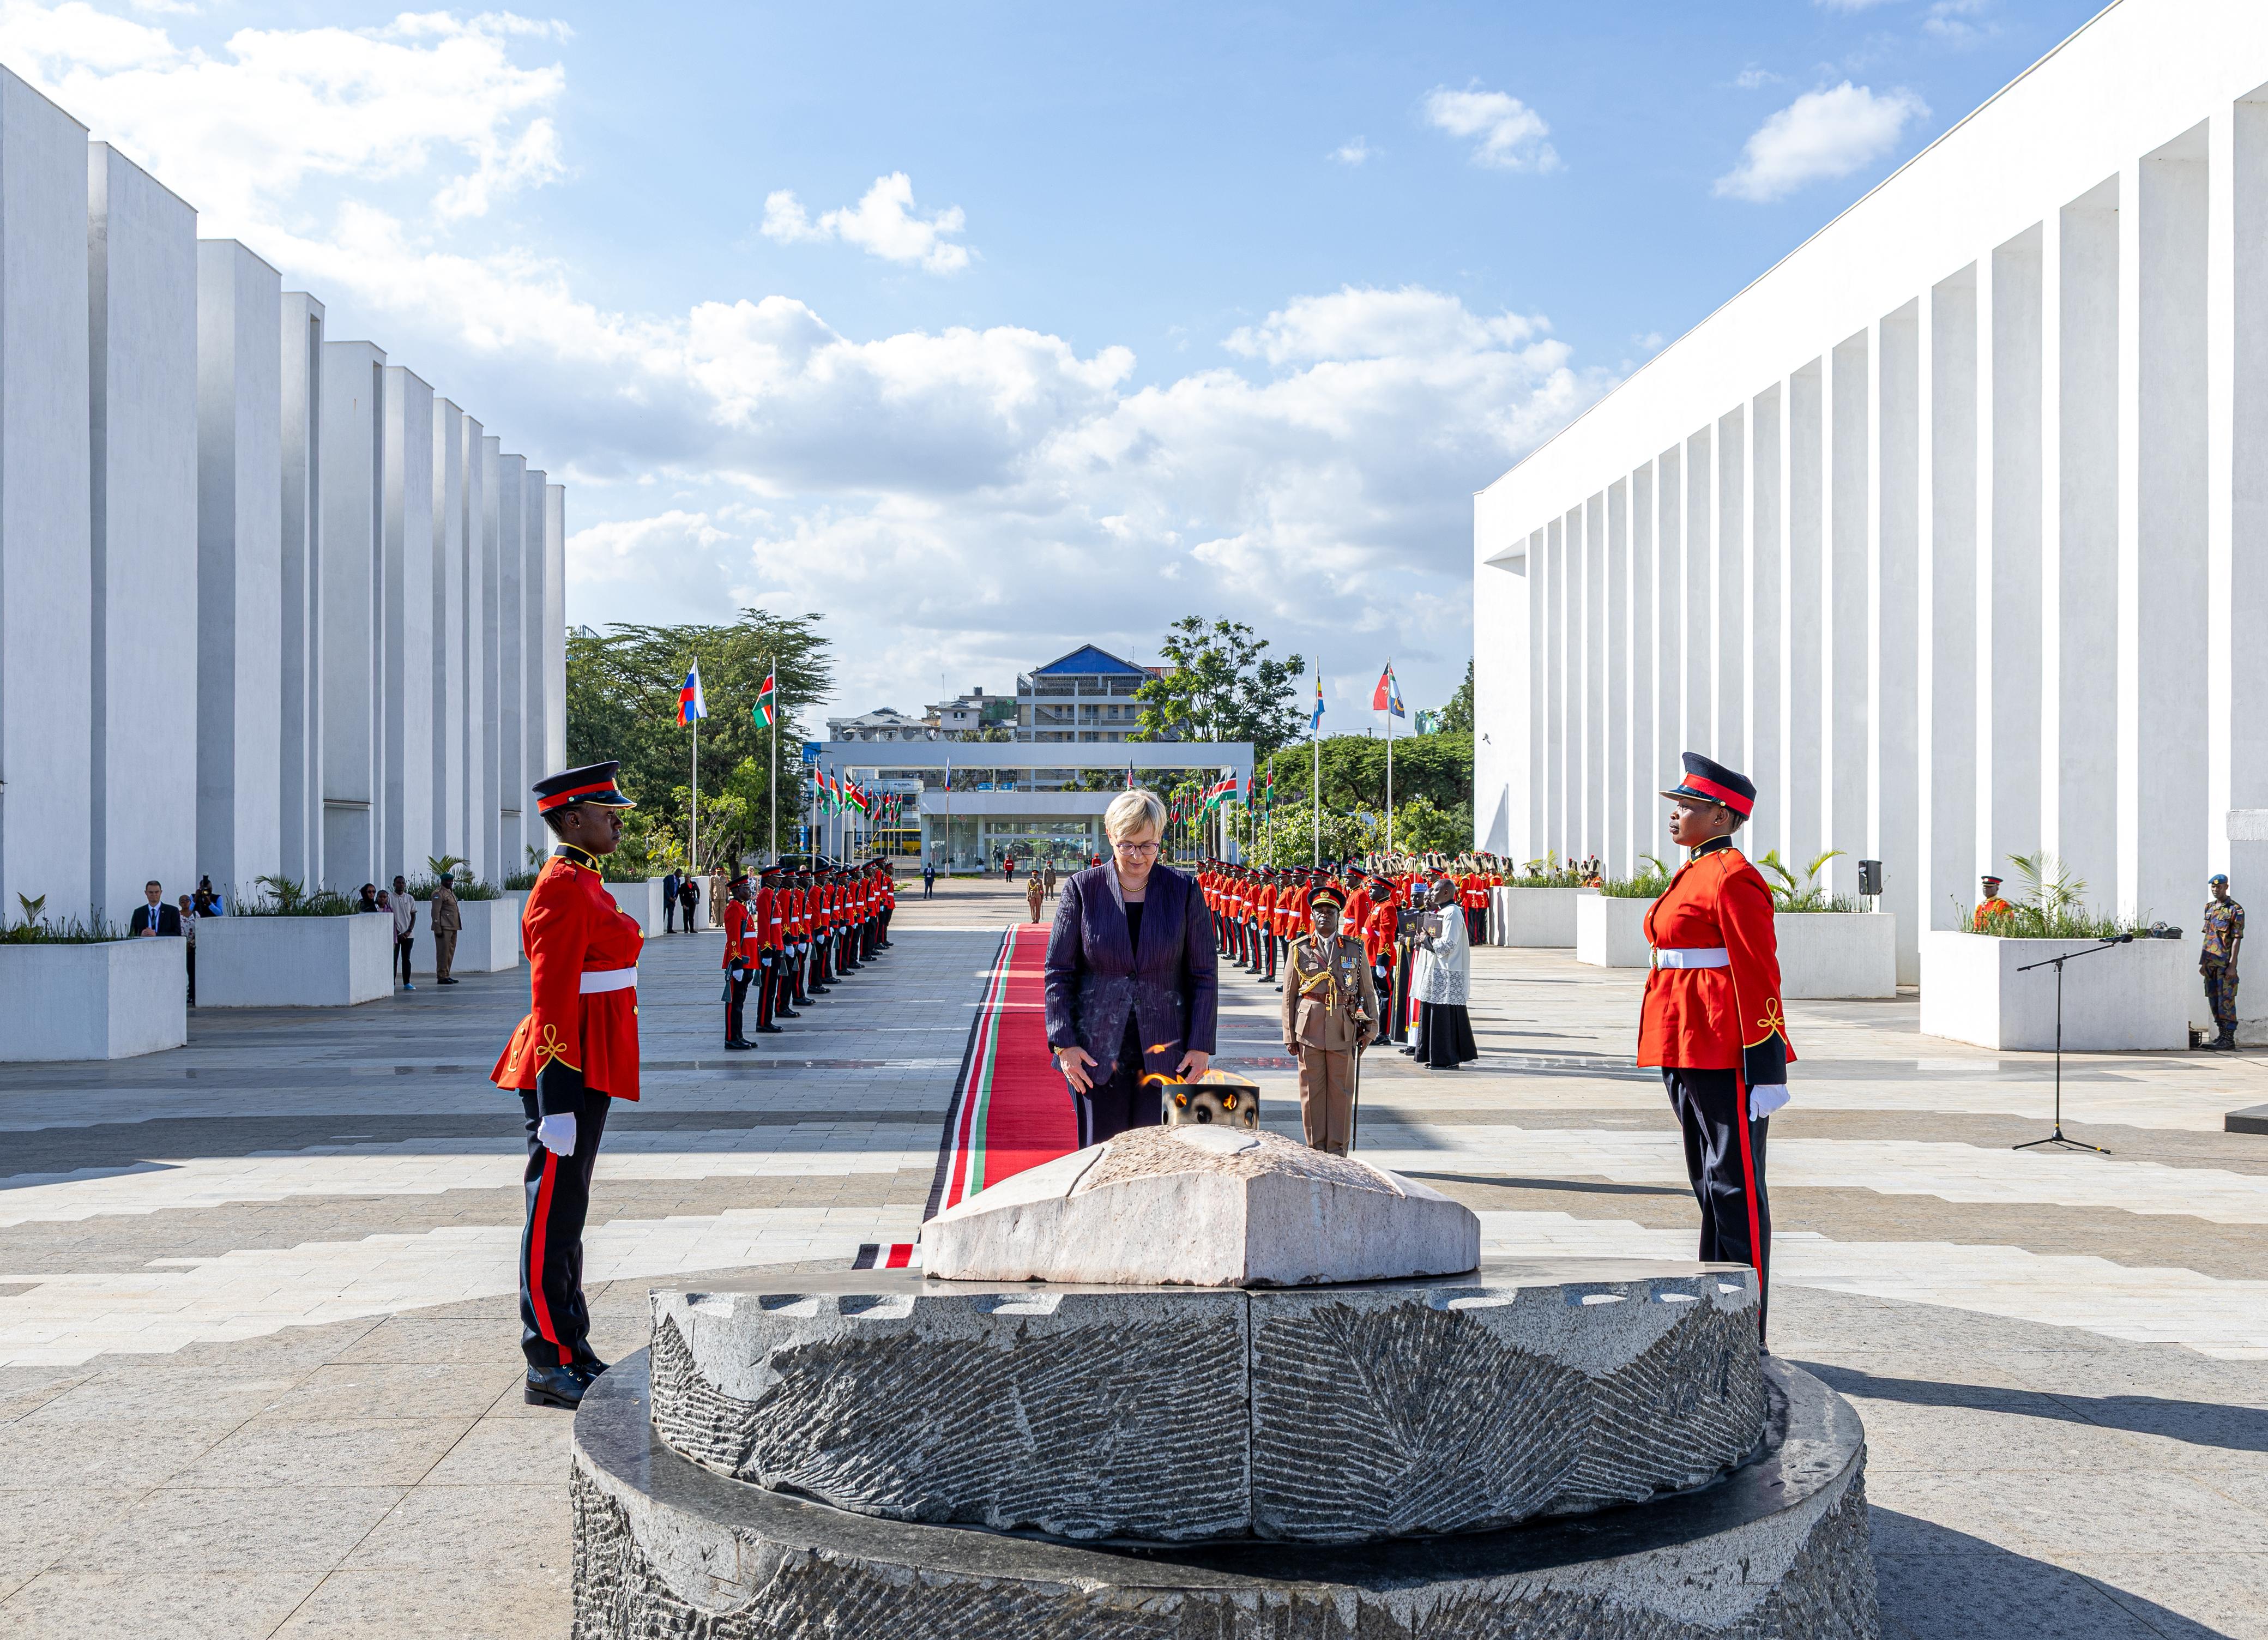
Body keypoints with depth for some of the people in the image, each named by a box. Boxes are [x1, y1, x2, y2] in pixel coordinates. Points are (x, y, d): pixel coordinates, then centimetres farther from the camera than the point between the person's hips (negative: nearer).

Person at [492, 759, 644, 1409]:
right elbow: (552, 1001, -20)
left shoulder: (581, 882, 16)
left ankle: (572, 1354, 21)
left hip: (588, 1068, 10)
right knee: (554, 1215, -3)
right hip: (572, 1071, -10)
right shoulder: (564, 887, -16)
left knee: (566, 1212, 14)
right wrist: (556, 1100, -23)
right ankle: (550, 1367, 4)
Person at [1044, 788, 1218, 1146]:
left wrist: (1201, 1047, -1)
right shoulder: (1082, 889, 0)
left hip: (1164, 1053, 0)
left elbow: (1204, 975, 4)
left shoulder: (1184, 891, 1)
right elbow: (1058, 972, 3)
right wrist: (1063, 1043, -4)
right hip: (1096, 1051, 0)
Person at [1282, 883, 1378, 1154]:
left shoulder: (1355, 949, 6)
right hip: (1309, 1028, 0)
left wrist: (1370, 1027, 3)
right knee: (1312, 1090, 3)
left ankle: (1337, 1151, 12)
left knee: (1341, 1091, 3)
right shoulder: (1299, 949, 4)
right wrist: (1289, 1035, 2)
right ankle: (1316, 1150, 13)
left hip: (1344, 1029, 0)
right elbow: (1289, 995, 5)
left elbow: (1368, 991, 11)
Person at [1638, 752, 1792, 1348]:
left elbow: (1759, 976, -18)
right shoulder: (1695, 874, 16)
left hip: (1724, 1056, -10)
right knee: (1710, 1185, 15)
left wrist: (1766, 1071, -20)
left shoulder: (1732, 878, -14)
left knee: (1735, 1187, -3)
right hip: (1687, 1052, 10)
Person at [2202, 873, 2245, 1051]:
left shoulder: (2235, 910, -6)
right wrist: (2203, 962, 17)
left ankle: (2229, 1039, -8)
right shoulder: (2209, 908, 15)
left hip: (2225, 962, -7)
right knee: (2213, 999, 10)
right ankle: (2222, 1034, 18)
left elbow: (2237, 938, -11)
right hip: (2210, 962, 7)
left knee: (2226, 1000, -8)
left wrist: (2232, 965, -17)